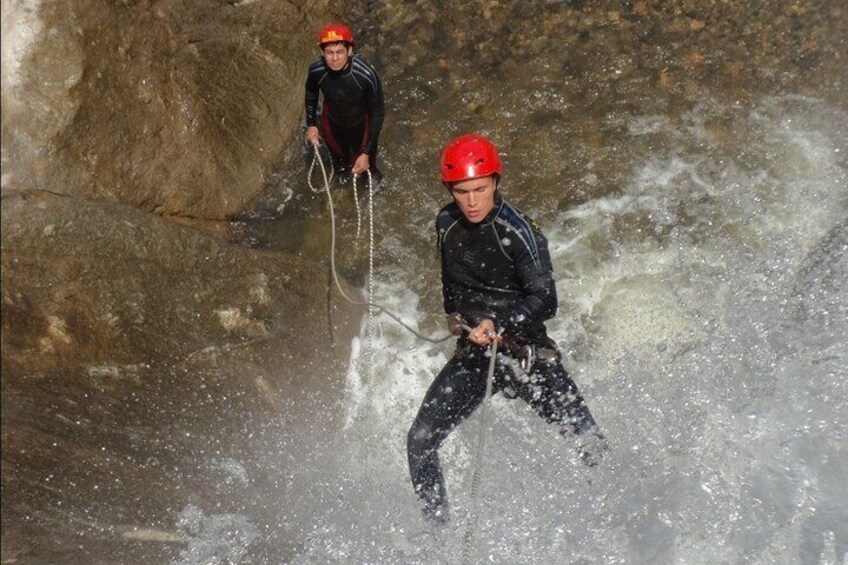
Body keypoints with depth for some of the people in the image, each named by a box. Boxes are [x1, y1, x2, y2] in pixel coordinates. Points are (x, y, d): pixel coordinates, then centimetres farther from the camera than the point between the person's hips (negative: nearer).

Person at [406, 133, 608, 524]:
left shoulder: (517, 232, -17)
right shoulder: (446, 224, 2)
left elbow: (544, 301, -21)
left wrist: (498, 324, -33)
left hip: (524, 350, -4)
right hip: (473, 353, 5)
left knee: (591, 446, -12)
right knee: (420, 442, -5)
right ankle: (437, 526, 14)